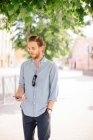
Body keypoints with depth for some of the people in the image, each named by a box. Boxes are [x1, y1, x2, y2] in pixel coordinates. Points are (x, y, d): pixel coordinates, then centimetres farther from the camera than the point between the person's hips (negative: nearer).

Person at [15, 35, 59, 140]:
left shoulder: (51, 66, -5)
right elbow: (22, 84, 9)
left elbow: (54, 90, -4)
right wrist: (19, 94, -12)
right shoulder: (24, 65, 4)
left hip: (43, 111, -3)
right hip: (27, 111, 3)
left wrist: (49, 109, -8)